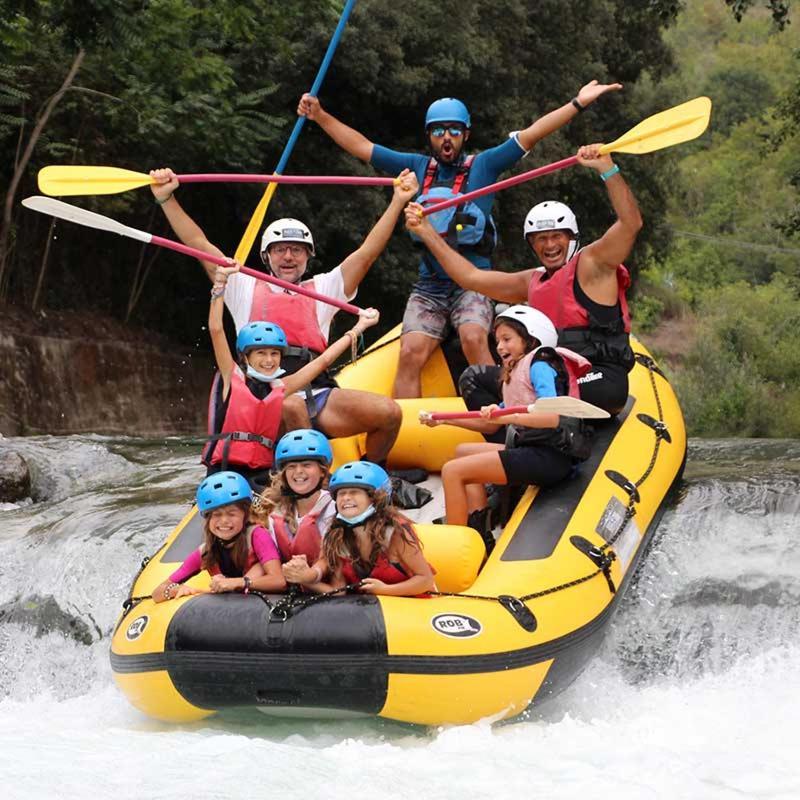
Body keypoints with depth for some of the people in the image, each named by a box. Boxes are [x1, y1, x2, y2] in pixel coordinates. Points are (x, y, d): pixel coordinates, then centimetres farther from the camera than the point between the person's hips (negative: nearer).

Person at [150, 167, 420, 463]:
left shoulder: (322, 289, 27)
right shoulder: (246, 288, 23)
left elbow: (367, 252, 20)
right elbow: (199, 244, 19)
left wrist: (397, 202, 14)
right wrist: (166, 198, 12)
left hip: (318, 396, 3)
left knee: (389, 412, -21)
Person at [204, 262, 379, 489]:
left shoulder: (281, 388, 15)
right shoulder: (233, 377, 5)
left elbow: (323, 361, 21)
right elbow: (216, 329, -2)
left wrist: (358, 328, 25)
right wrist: (221, 280, -6)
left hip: (263, 472, 4)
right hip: (225, 470, -4)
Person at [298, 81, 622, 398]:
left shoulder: (483, 165, 4)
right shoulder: (417, 167, 12)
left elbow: (530, 135, -3)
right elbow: (361, 146, 16)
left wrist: (578, 103, -9)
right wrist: (319, 115, 11)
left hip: (473, 283, -3)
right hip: (428, 286, 3)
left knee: (473, 338, -29)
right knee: (410, 353, -16)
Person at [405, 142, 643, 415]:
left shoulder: (591, 264, 1)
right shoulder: (533, 282, 22)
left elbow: (630, 223, -15)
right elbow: (470, 277, 23)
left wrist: (606, 168, -24)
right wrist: (426, 231, 22)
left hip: (602, 382, -8)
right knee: (474, 377, -1)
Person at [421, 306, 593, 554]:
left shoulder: (539, 365, -5)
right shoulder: (517, 372, 24)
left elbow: (553, 418, -22)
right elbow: (490, 424, 25)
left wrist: (507, 417, -34)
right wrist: (444, 419, 21)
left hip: (549, 456, -11)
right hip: (531, 451, 11)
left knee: (452, 471, -15)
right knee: (464, 451, 25)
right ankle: (481, 539, 8)